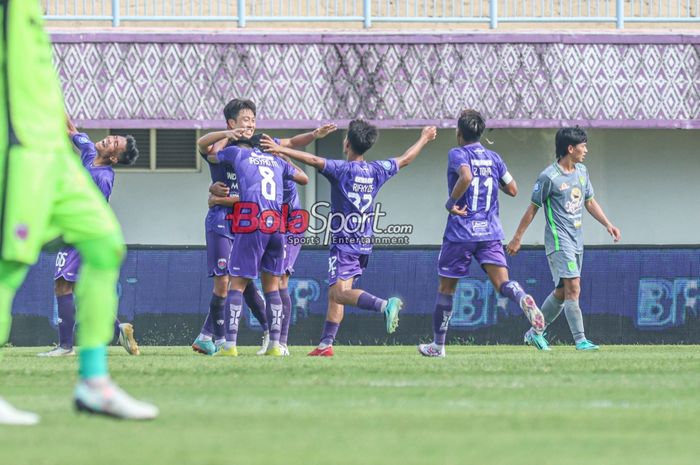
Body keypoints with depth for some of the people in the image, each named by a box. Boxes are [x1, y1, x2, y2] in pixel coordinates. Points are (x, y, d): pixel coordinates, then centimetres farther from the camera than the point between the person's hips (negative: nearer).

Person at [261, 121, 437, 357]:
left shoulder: (342, 169, -11)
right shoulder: (377, 170, 8)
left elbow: (314, 160, -24)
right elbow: (405, 159, 22)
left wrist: (281, 150, -25)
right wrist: (424, 139, 38)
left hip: (344, 242, -7)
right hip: (365, 242, 7)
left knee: (340, 292, -18)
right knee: (334, 294, 13)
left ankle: (385, 305, -39)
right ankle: (326, 344, 13)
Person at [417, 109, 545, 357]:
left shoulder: (457, 154, -6)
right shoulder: (494, 158, 10)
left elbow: (466, 177, -27)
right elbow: (512, 189, 15)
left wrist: (451, 203, -16)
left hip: (460, 233, -3)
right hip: (490, 232, 3)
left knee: (446, 288, 11)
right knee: (502, 282, -8)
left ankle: (438, 344, 19)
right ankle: (523, 299, -43)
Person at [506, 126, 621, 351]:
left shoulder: (581, 171, 10)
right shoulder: (549, 177, -12)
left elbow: (589, 202, 21)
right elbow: (533, 208, -6)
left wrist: (608, 224, 10)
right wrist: (517, 239, -2)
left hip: (577, 242, 8)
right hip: (559, 241, -8)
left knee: (562, 292, 11)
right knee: (573, 288, -15)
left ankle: (535, 333, 24)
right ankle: (580, 340, -16)